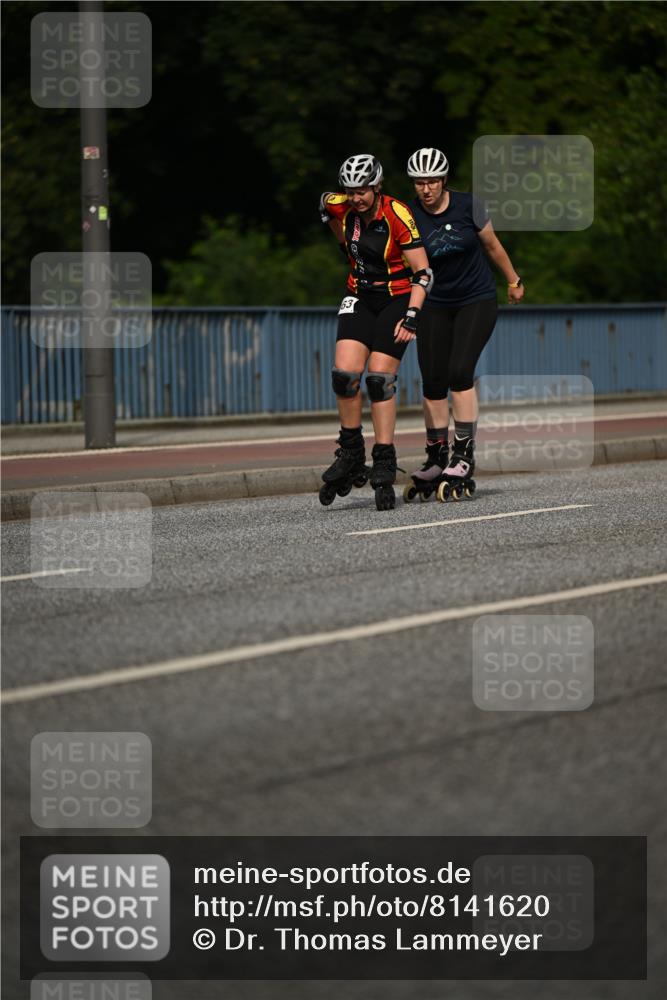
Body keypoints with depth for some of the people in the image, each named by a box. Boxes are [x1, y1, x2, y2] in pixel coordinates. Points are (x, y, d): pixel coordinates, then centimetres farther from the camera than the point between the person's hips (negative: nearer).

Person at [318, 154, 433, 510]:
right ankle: (351, 454, 3)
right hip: (360, 298, 4)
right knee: (344, 374, -13)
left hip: (396, 299, -4)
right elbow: (325, 204, 19)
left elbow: (423, 273, -20)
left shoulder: (398, 216, -22)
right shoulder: (340, 206, -9)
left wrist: (411, 317, -28)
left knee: (380, 379, -13)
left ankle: (384, 465, -6)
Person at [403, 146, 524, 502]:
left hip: (476, 302, -2)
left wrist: (513, 280, 15)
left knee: (460, 372, -18)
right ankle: (436, 460, 12)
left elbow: (492, 246, 5)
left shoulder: (467, 206, -11)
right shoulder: (409, 217, -10)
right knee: (433, 382, -1)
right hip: (435, 306, 2)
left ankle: (464, 458, -15)